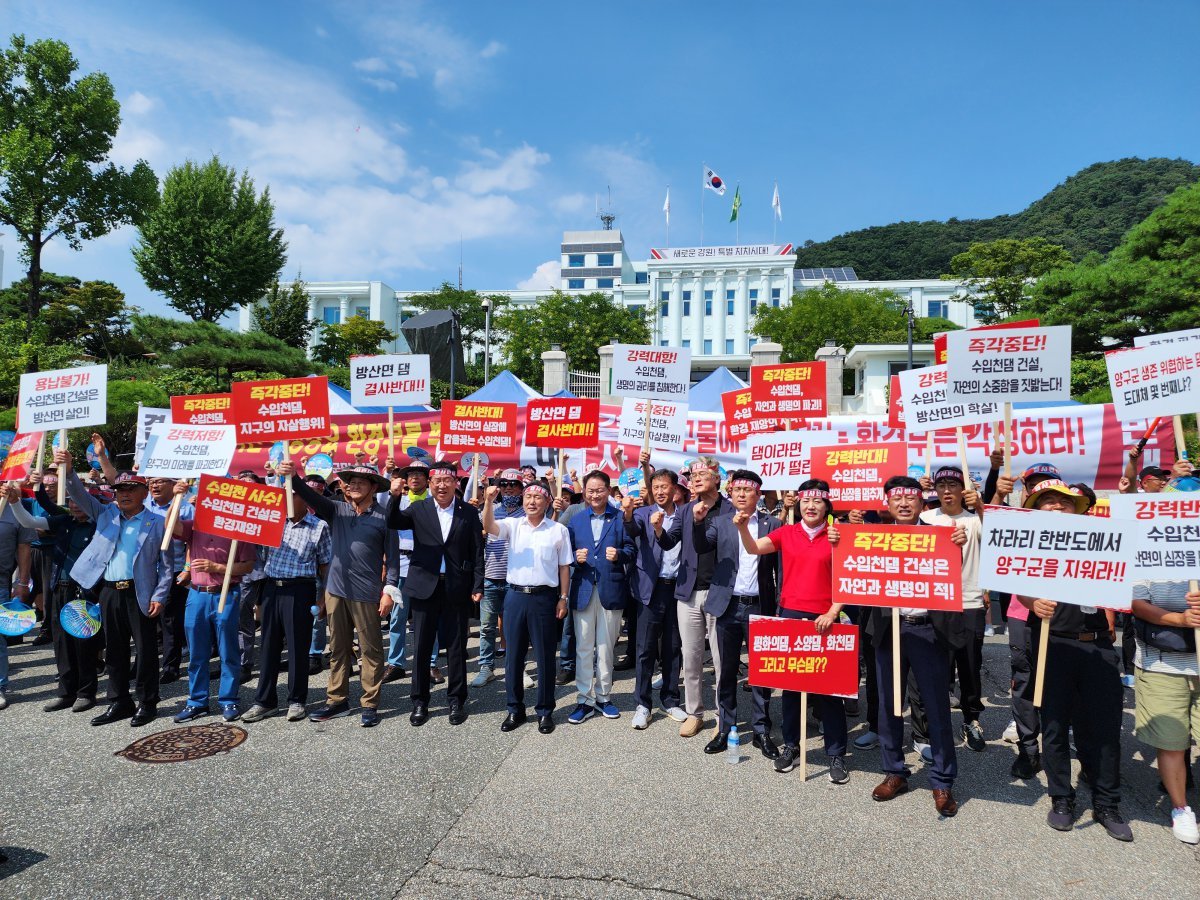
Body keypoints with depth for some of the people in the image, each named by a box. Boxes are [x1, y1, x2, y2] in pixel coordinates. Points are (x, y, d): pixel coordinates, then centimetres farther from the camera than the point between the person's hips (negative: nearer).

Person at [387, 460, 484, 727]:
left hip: (457, 588, 0)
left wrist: (478, 586, -4)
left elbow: (477, 552, 2)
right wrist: (395, 495, -27)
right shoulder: (419, 509, 4)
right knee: (421, 647, 8)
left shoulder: (469, 512, 2)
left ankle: (456, 700, 22)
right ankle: (420, 702, 22)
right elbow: (393, 522, -12)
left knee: (456, 647, 8)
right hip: (424, 586, 1)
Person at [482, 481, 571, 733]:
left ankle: (545, 711, 19)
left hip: (544, 597, -1)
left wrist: (563, 598, 0)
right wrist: (489, 501, -30)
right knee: (513, 655, 9)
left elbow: (564, 567, 5)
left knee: (545, 656, 6)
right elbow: (488, 527, -14)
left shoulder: (558, 530, 2)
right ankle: (515, 709, 22)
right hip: (515, 595, 2)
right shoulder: (513, 524, 5)